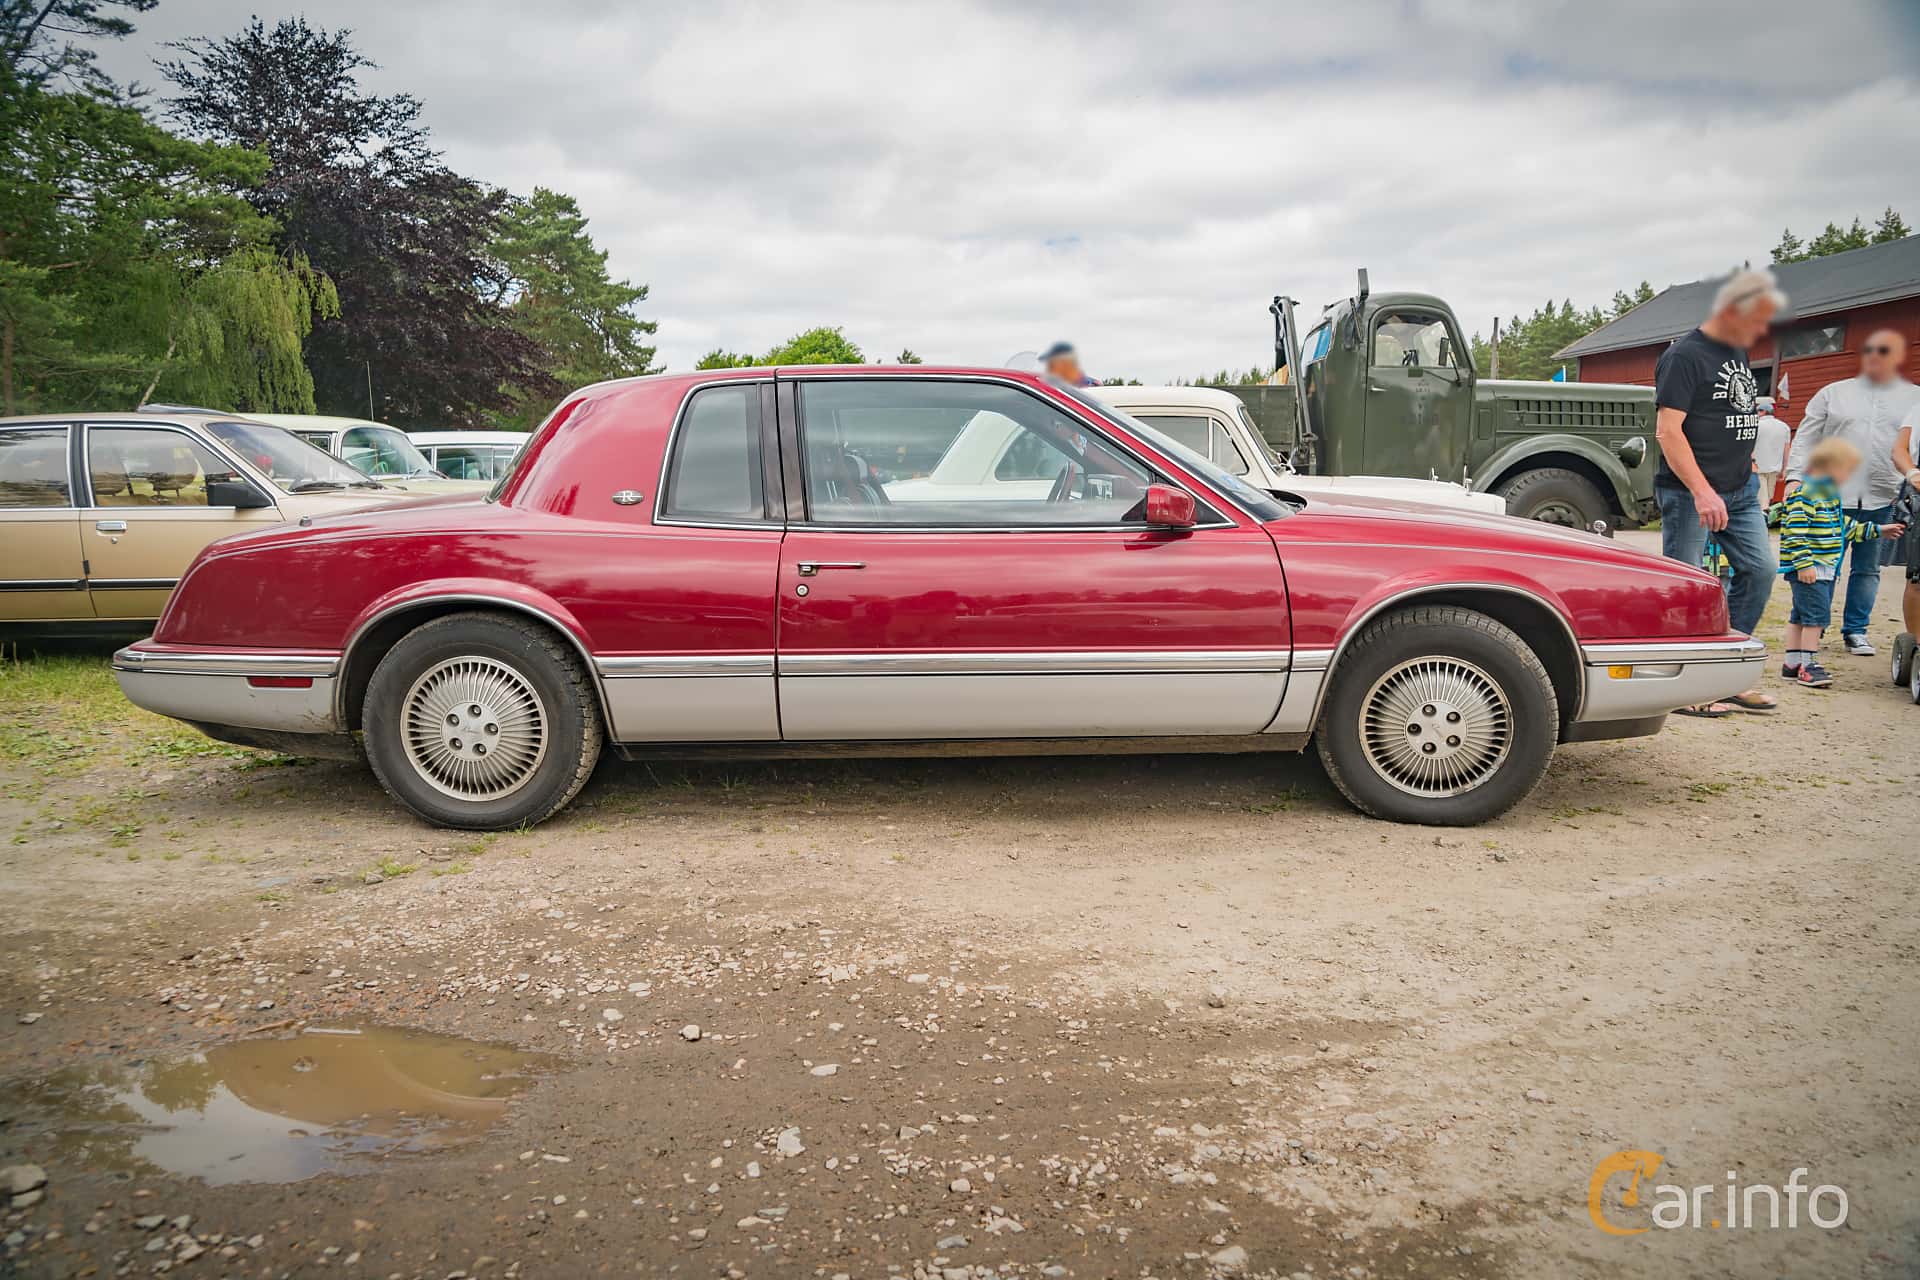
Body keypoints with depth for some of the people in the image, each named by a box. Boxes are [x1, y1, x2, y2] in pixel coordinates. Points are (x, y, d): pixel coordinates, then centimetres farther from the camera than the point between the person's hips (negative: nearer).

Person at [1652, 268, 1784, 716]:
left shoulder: (1738, 353, 15)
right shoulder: (1685, 356, -13)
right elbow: (1668, 430, -21)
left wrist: (1748, 471, 19)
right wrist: (1702, 491, -27)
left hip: (1740, 490, 9)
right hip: (1690, 493, -9)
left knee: (1759, 571, 7)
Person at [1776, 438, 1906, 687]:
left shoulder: (1830, 497, 17)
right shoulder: (1803, 496, -17)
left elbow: (1844, 526, 28)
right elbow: (1796, 533, -23)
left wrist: (1877, 531, 32)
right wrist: (1803, 564, -28)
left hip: (1825, 568, 11)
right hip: (1807, 569, -11)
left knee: (1800, 615, 14)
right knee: (1817, 614, -13)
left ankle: (1793, 663, 20)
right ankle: (1808, 665, -9)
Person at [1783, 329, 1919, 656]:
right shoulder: (1833, 393, 9)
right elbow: (1806, 439, 6)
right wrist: (1794, 477, -5)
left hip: (1884, 501, 1)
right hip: (1831, 498, -1)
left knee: (1867, 569, 7)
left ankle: (1855, 632, 16)